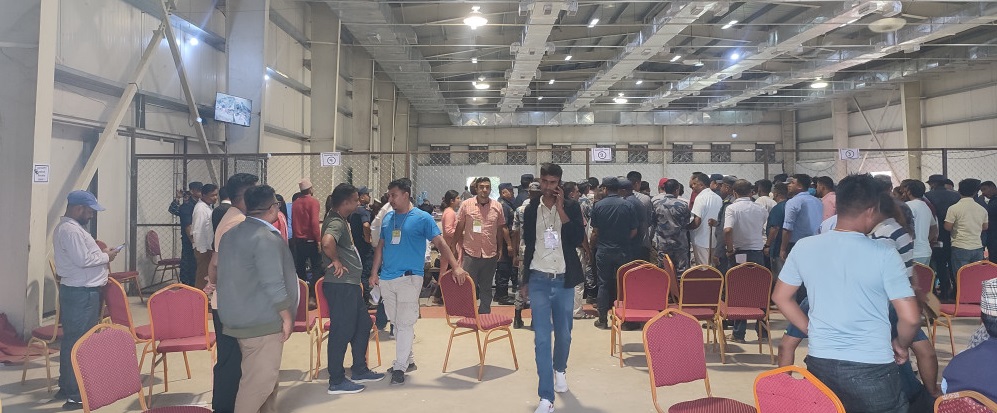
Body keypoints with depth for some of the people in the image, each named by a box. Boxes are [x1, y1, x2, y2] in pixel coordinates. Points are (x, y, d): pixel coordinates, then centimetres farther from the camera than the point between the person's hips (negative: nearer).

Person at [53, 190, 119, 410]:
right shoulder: (71, 230, -19)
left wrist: (100, 252, 9)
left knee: (71, 340, 17)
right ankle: (75, 395, -3)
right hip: (81, 293, -11)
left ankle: (66, 386, 27)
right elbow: (83, 260, -25)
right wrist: (106, 256, -10)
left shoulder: (67, 227, 15)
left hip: (78, 291, 11)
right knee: (78, 342, -7)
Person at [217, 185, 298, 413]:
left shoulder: (231, 234, 11)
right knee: (259, 379, -3)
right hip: (262, 321, -10)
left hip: (238, 317, 10)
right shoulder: (267, 238, -18)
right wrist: (287, 316, -12)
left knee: (267, 376, 19)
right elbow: (273, 284, -22)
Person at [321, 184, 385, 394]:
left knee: (363, 325, 18)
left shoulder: (342, 221, 15)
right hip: (340, 285, -11)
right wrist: (336, 261, -23)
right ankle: (336, 381, 9)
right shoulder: (336, 223, -18)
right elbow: (327, 242, -41)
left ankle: (360, 371, 30)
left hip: (351, 284, 11)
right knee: (342, 331, -2)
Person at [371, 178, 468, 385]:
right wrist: (374, 273, 12)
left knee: (405, 323, -5)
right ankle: (408, 360, 27)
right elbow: (381, 246, 18)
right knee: (396, 322, 13)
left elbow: (440, 243, -7)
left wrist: (455, 267, -16)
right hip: (386, 278, 6)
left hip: (408, 277, -6)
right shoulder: (388, 218, 12)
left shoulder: (422, 218, -4)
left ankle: (400, 367, 2)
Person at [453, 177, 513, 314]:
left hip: (490, 255, 2)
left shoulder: (497, 206, 4)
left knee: (486, 289, 13)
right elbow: (459, 229, 4)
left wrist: (500, 249, 11)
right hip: (470, 253, -2)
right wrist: (458, 248, 1)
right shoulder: (466, 205, -2)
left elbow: (501, 229, 12)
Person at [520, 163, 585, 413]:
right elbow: (527, 245, 12)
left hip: (564, 280, 0)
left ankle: (560, 369, 43)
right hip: (539, 280, 0)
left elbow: (578, 239, -14)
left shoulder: (571, 207, 0)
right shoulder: (531, 210, 5)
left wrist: (560, 208, -15)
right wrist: (524, 279, 13)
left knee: (563, 333, 13)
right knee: (542, 338, -7)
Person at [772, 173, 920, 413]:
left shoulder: (804, 248, -3)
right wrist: (901, 345, 8)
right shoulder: (884, 255, -13)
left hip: (820, 364, 3)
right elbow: (910, 318, -12)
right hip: (871, 369, -3)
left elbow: (781, 297, 7)